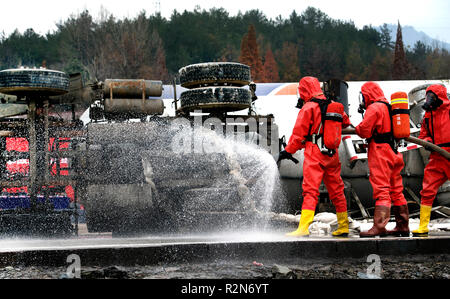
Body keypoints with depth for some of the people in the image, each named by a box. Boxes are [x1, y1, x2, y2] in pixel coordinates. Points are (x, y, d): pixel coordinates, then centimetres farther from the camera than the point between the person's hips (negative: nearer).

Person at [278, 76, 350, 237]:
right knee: (336, 190, 14)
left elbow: (298, 133, -7)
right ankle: (343, 226, 22)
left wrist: (288, 151, 3)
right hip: (332, 154, 6)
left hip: (314, 154, -6)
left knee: (310, 190, -12)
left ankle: (303, 228, -20)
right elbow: (346, 122, 24)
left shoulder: (308, 108, -8)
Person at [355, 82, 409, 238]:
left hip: (380, 152, -9)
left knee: (381, 190, -13)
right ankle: (403, 226, 15)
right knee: (396, 191, 12)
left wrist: (356, 128, 6)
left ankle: (379, 226, -18)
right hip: (393, 152, 9)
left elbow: (364, 131, -15)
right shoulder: (388, 107, 18)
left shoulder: (374, 108, -10)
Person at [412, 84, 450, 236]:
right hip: (437, 158, 5)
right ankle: (423, 227, 4)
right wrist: (427, 141, -1)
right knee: (427, 191, 0)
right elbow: (423, 135, 20)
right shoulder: (428, 116, 16)